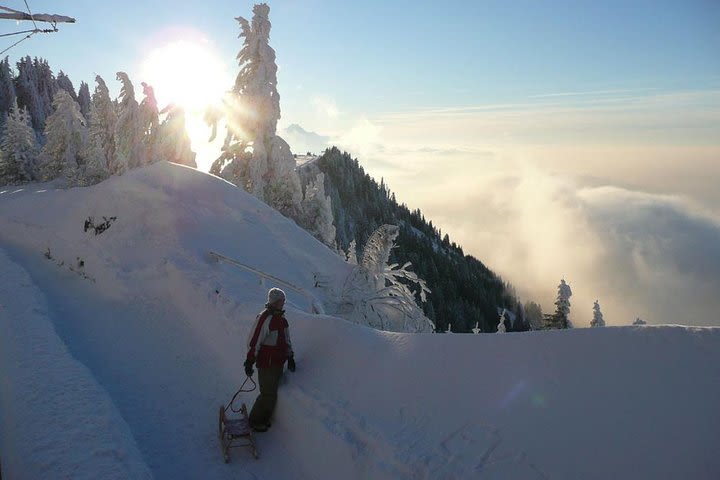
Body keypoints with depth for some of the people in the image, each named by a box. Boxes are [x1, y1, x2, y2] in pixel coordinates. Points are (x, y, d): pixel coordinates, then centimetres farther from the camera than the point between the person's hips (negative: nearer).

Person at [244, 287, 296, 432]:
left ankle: (264, 418, 33)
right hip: (266, 363, -8)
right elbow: (253, 341, -18)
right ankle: (255, 421, 17)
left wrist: (290, 357, 16)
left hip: (279, 362, 8)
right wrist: (249, 362, -17)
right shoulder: (264, 318, -19)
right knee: (269, 394, -1)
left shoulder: (282, 318, 8)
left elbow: (286, 339, 19)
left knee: (271, 392, 17)